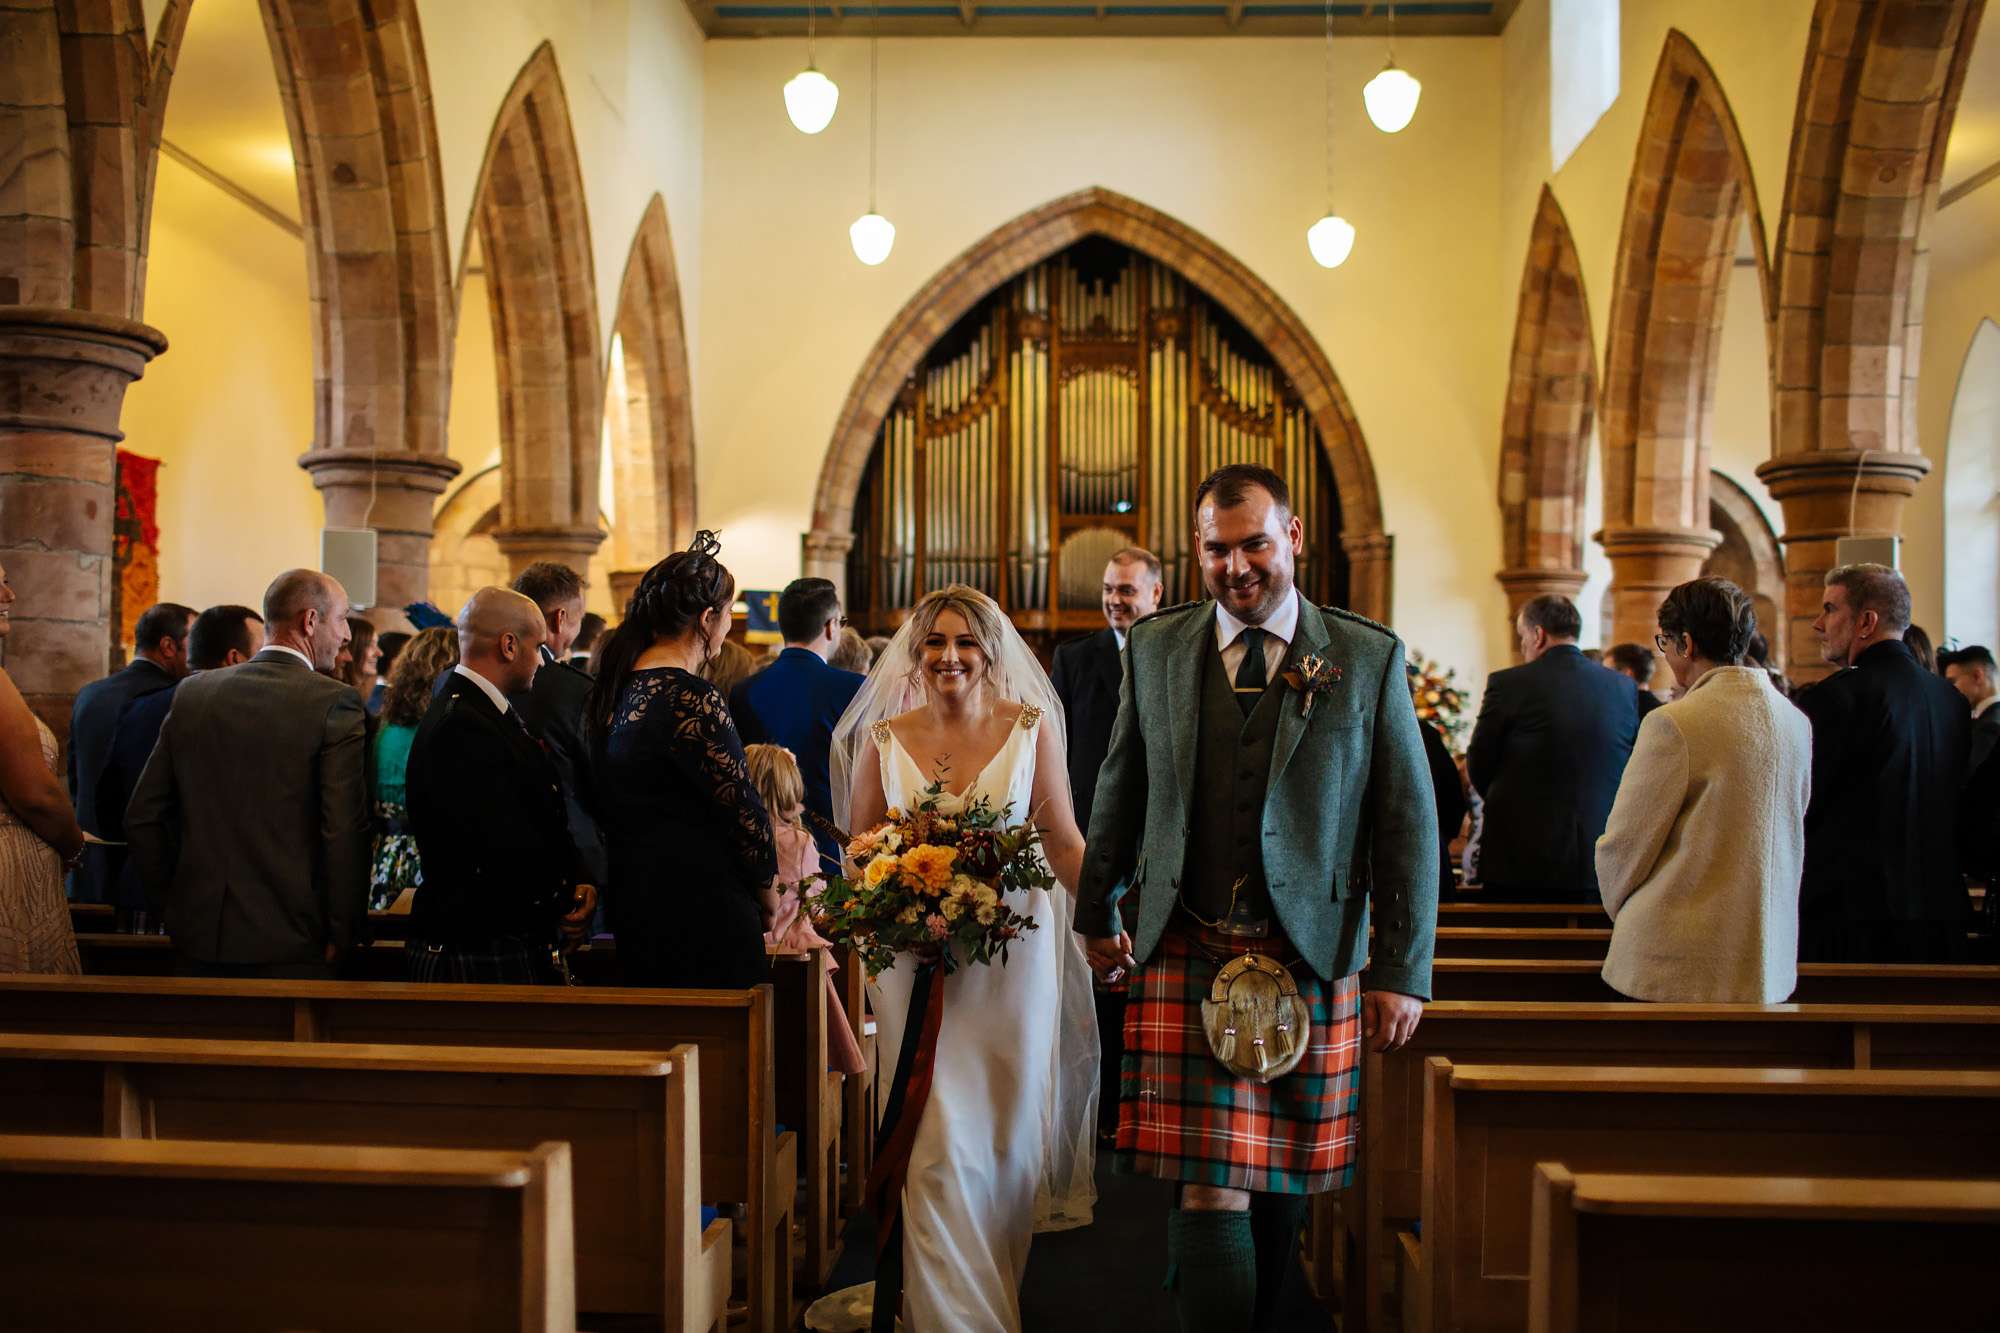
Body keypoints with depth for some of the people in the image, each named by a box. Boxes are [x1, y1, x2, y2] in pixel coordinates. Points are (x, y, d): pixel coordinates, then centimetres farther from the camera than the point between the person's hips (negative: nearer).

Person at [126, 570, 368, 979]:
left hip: (197, 937, 5)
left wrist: (175, 902, 18)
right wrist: (342, 935, -6)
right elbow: (345, 833, -17)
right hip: (288, 945, -5)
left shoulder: (191, 693, 5)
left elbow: (141, 817, 8)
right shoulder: (336, 703, -11)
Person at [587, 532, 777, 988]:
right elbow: (742, 807, -16)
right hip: (701, 910, -9)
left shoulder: (616, 687, 8)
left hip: (632, 904, 9)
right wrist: (766, 888, 1)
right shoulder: (691, 699, -19)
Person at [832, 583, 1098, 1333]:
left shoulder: (1031, 727, -1)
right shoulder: (882, 738, 2)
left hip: (1014, 954, 0)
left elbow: (1063, 841, 1)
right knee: (940, 1145, -3)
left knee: (1007, 1136, 9)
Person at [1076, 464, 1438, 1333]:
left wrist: (1404, 971, -4)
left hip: (1313, 960, 0)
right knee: (1210, 1191, -6)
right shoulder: (1154, 648, 5)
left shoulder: (1369, 657, 0)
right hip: (1184, 960, 0)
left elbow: (1408, 824, 0)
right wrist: (1099, 912, 20)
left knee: (1280, 1185, 13)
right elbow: (1119, 793, 16)